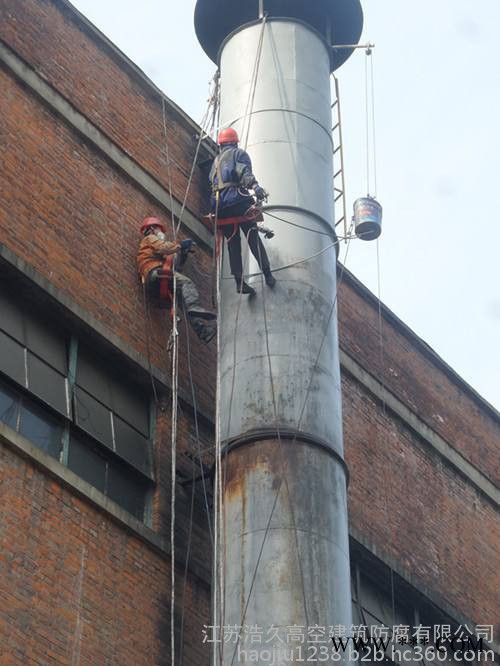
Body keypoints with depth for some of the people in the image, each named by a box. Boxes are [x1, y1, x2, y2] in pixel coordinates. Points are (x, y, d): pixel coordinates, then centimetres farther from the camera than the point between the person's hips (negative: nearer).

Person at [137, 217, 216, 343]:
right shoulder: (150, 238, 20)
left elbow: (175, 267, 33)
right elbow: (163, 248, -7)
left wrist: (183, 255, 24)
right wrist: (180, 245, 4)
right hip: (155, 273, -9)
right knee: (186, 283, -29)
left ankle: (203, 329, -20)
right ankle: (194, 308, -56)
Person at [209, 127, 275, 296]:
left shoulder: (216, 161, 28)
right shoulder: (239, 154, 8)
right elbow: (244, 172, -12)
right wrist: (255, 186, -29)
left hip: (219, 204, 5)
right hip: (238, 200, -5)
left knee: (233, 243, 4)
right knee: (253, 238, -5)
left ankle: (239, 282, -6)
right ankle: (267, 274, -14)